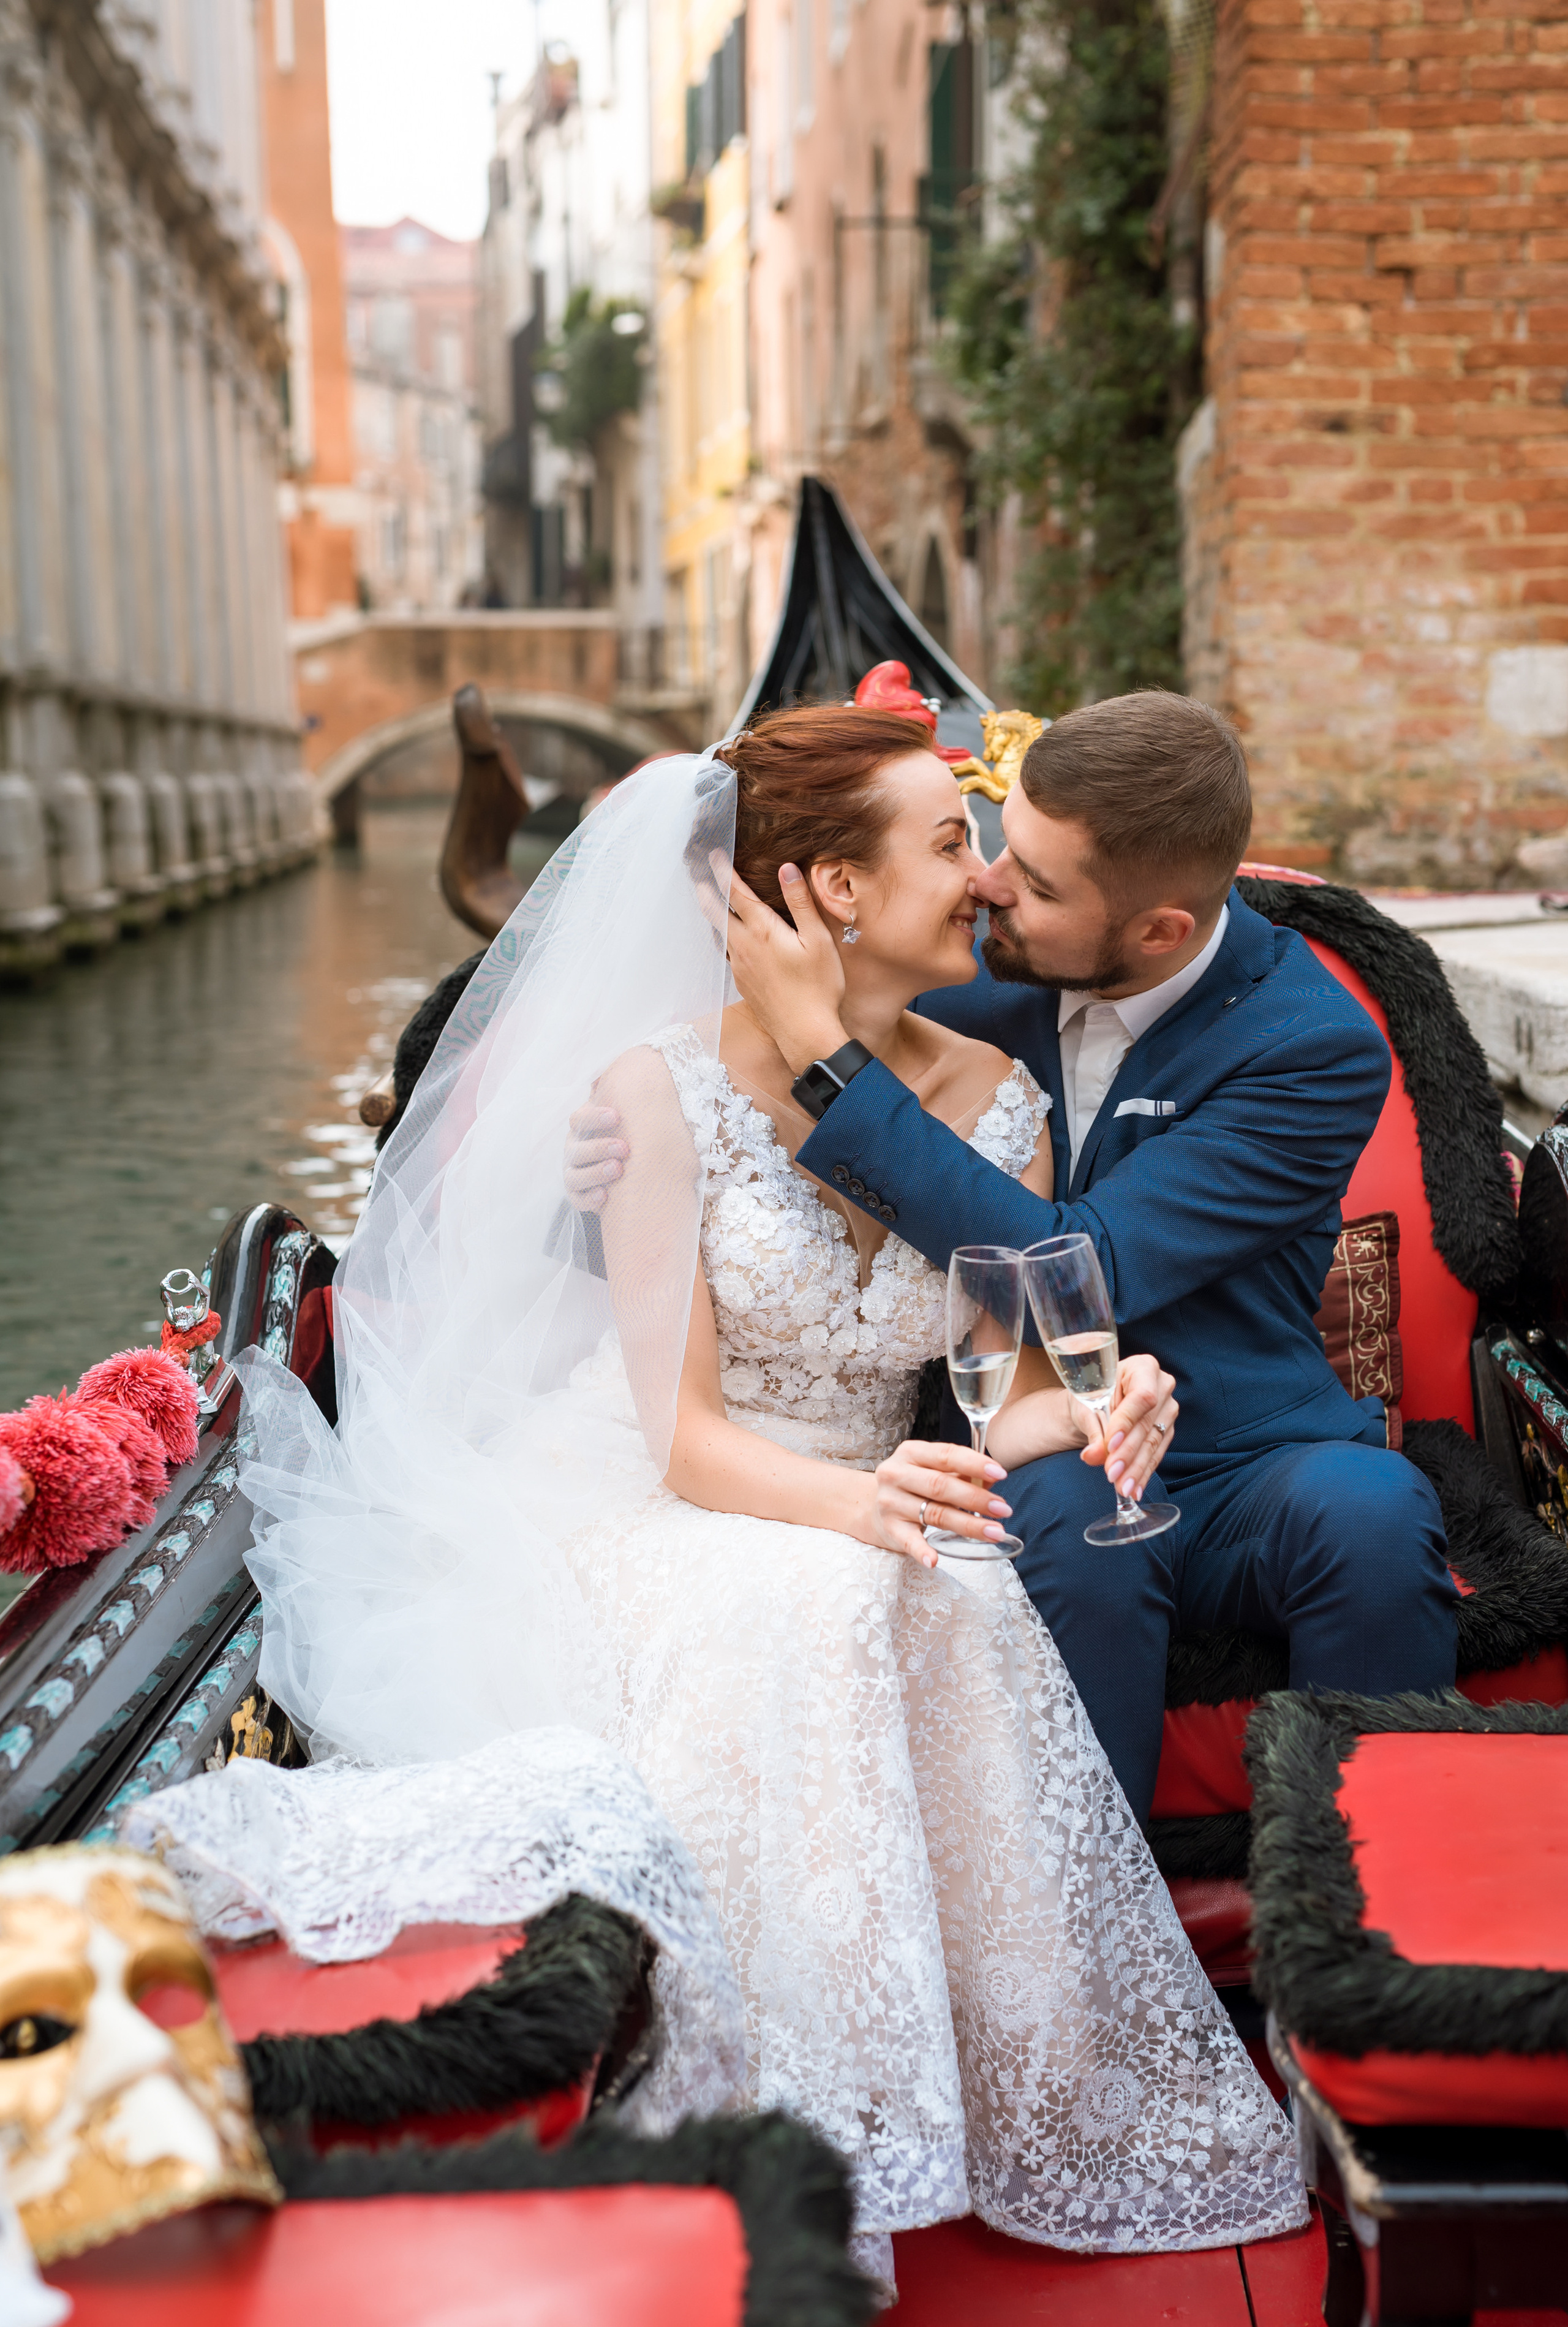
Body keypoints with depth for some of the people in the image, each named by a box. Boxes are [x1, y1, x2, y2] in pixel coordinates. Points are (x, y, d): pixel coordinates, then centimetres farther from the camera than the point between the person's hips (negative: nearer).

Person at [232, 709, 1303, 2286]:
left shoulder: (996, 1102, -1)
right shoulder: (666, 1089, -14)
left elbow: (1026, 1395, -1)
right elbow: (685, 1436, -16)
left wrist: (1095, 1407, -25)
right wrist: (853, 1503, -36)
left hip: (869, 1524, 4)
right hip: (659, 1523, -3)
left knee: (969, 1613, -31)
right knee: (816, 1611, -35)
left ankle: (1015, 2100, -12)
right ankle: (798, 2153, -22)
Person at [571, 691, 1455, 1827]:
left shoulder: (1319, 1048, -16)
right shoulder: (982, 960, -2)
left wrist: (826, 1050, -28)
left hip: (1239, 1472, -2)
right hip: (1033, 1470, 2)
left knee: (1369, 1511, -33)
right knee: (1072, 1510, -33)